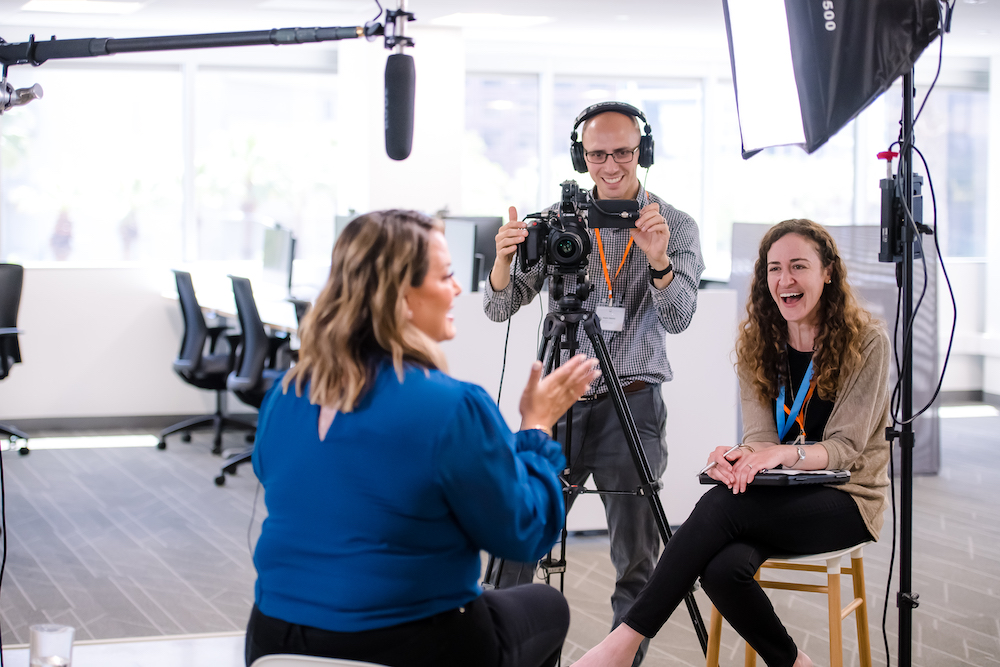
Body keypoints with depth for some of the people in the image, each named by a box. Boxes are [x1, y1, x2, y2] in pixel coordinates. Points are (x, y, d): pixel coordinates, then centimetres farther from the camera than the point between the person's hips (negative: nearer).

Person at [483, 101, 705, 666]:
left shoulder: (676, 227, 2)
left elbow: (678, 317, -12)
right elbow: (500, 308, 0)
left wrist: (658, 260, -32)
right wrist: (504, 262, -22)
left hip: (633, 405, -1)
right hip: (560, 401, 1)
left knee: (636, 560, 1)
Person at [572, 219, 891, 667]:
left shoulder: (866, 342, -7)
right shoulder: (757, 342, 6)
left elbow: (845, 447, -12)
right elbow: (760, 436, -2)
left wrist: (785, 453, -32)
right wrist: (738, 458, -26)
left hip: (845, 497, -4)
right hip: (778, 496, 4)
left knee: (721, 506, -31)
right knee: (723, 568, -30)